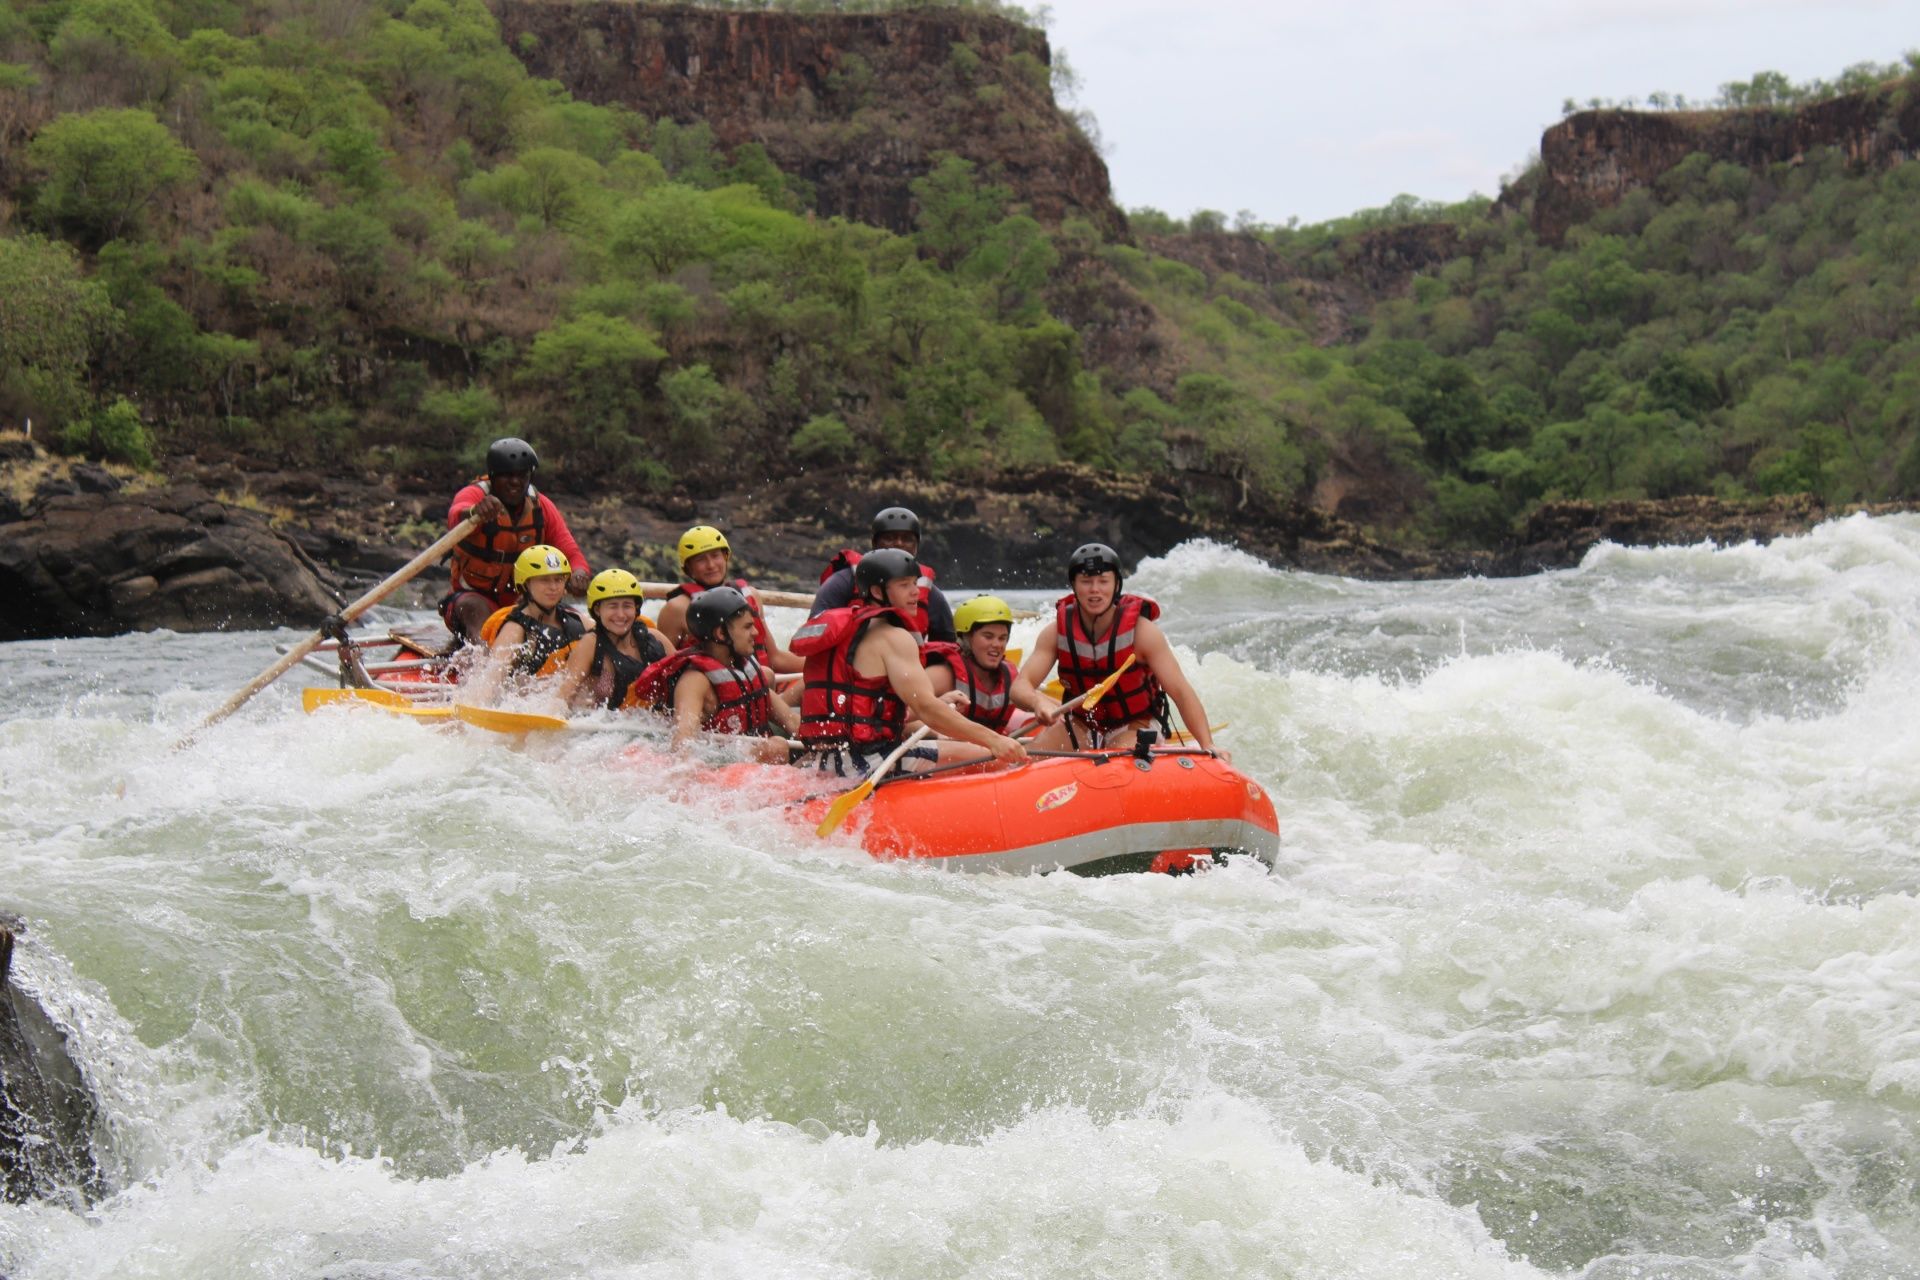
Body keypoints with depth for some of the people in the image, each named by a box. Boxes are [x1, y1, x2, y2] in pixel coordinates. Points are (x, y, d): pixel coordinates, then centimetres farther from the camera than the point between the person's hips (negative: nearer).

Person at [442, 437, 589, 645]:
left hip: (521, 602, 5)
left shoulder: (542, 507, 3)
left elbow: (573, 555, -3)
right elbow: (455, 517, -37)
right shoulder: (474, 495, -12)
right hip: (473, 596, -5)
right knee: (475, 608, -38)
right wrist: (475, 512, -63)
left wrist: (578, 574, -29)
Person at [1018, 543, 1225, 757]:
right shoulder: (1056, 632, -10)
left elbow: (1181, 692, -20)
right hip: (1081, 726, 3)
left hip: (1135, 726, -3)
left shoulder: (1141, 631, -17)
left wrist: (1207, 746, -33)